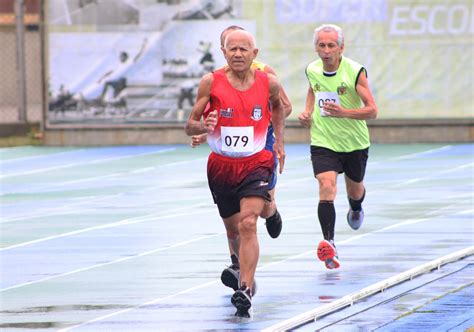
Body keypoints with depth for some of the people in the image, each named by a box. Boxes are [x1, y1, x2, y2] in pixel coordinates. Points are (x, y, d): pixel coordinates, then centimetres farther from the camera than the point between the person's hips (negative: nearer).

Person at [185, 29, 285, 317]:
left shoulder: (269, 83, -4)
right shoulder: (211, 82, -7)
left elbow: (277, 106, 20)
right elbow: (190, 126, -4)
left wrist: (279, 141, 15)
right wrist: (203, 126, -26)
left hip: (256, 165, -2)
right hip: (221, 166, 2)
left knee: (248, 224, -21)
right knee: (234, 228, 16)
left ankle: (245, 290, -27)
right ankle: (239, 267, 47)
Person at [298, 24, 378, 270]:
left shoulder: (355, 72, -17)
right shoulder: (312, 70, -4)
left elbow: (372, 111, -18)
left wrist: (343, 112, -33)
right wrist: (307, 112, 5)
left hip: (355, 143, -1)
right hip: (323, 142, 1)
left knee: (355, 190, 20)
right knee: (326, 187, -22)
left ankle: (356, 209, 59)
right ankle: (328, 243, -32)